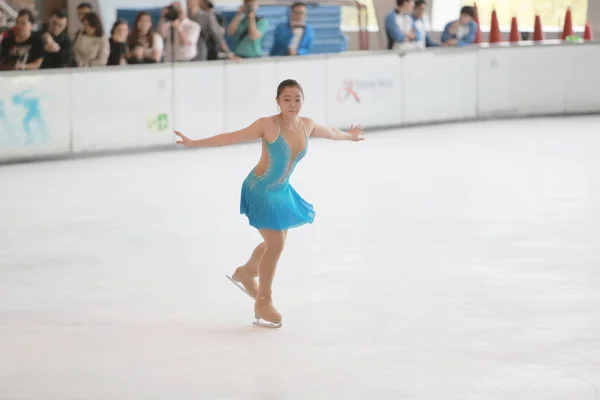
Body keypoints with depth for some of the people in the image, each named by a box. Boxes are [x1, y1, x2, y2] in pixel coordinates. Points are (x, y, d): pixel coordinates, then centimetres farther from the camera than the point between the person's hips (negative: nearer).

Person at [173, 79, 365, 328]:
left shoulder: (306, 125, -5)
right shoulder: (268, 125, -23)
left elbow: (329, 132, 17)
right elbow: (232, 137, -22)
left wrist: (349, 136, 35)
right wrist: (194, 143, -28)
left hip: (282, 191, 7)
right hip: (260, 190, -7)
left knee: (276, 241, 21)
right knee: (275, 244, -9)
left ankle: (245, 273, 50)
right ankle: (263, 302, 9)